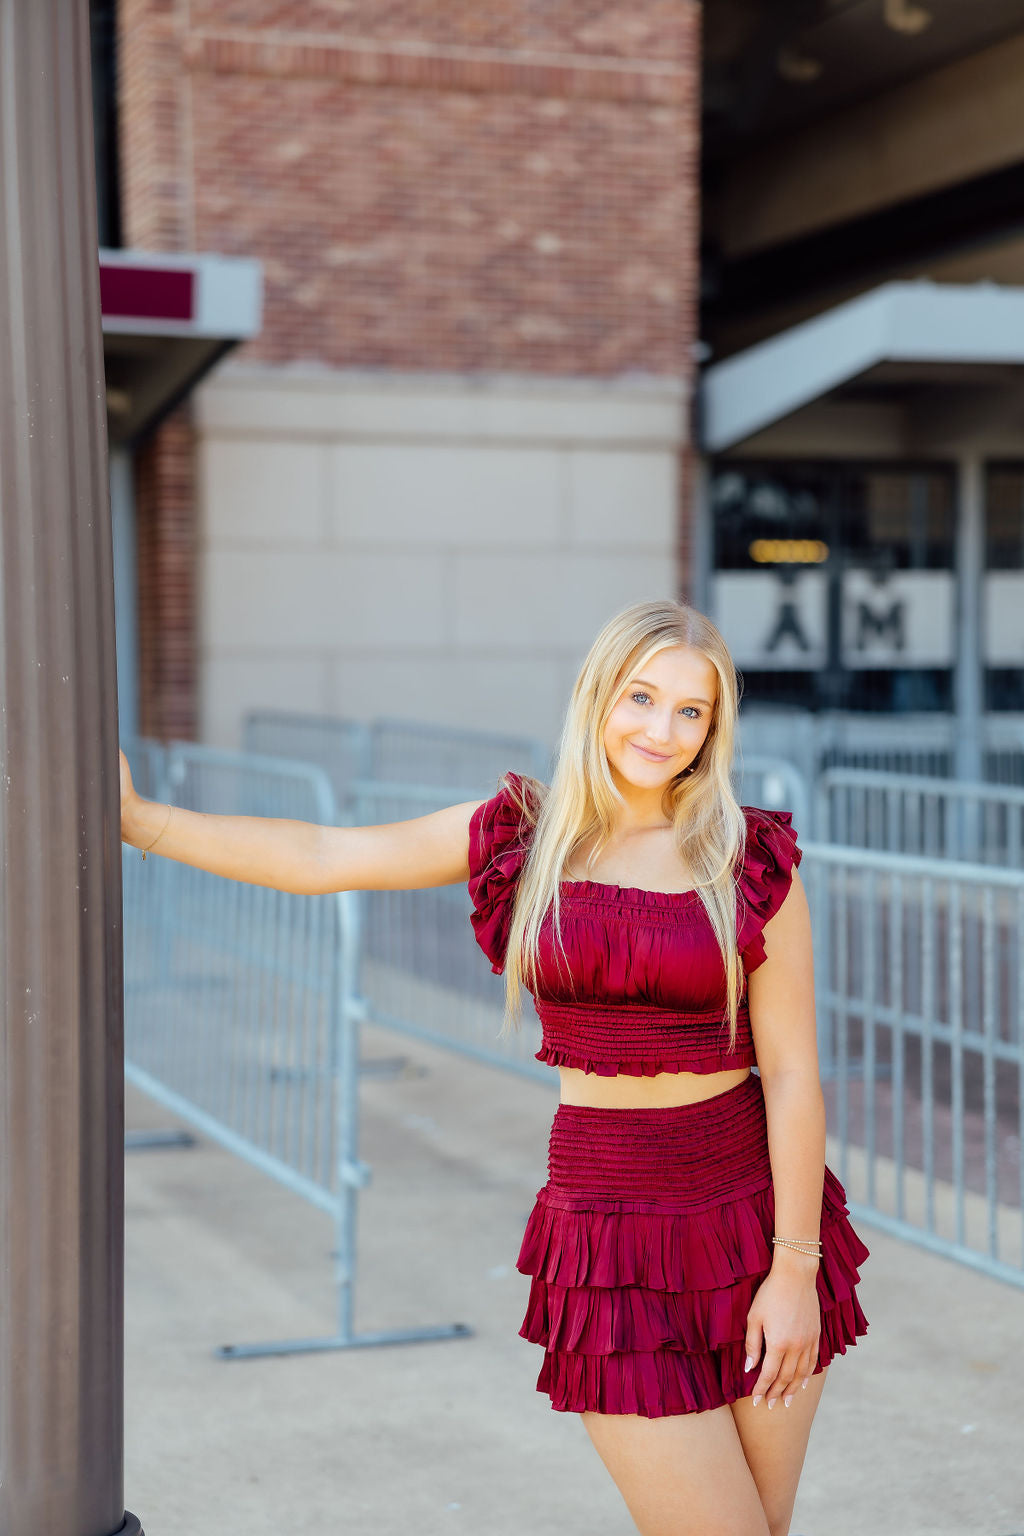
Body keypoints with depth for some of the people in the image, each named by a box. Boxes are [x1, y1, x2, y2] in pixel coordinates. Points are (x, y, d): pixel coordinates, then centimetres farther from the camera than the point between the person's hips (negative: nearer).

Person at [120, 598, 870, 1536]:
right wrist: (136, 819, 6)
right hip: (611, 1235, 0)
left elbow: (793, 1073, -5)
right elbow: (320, 857, 7)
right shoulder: (521, 835, 2)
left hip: (753, 1220, 0)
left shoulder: (755, 862, -4)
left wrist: (796, 1267, -7)